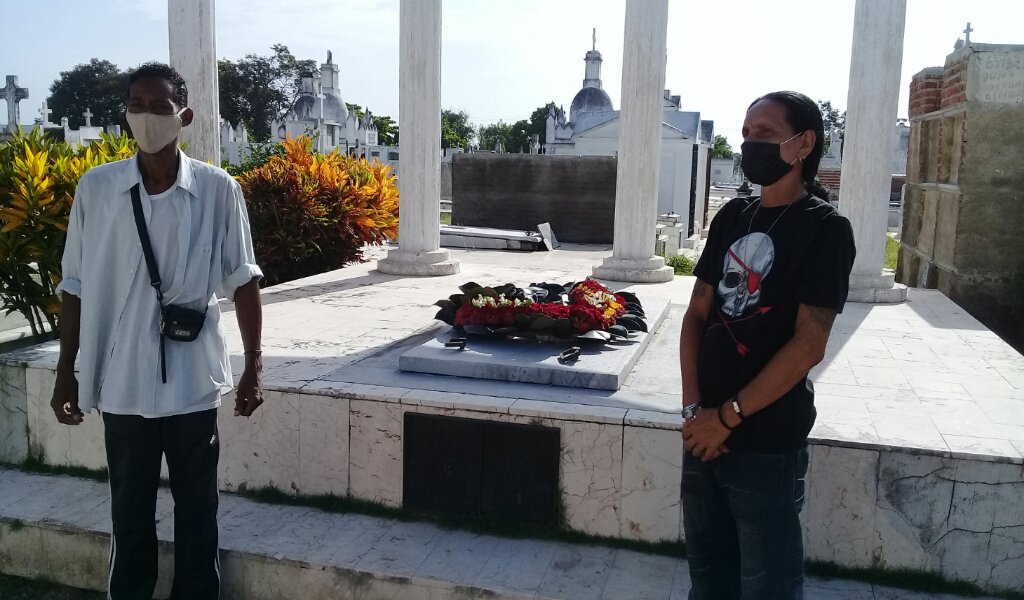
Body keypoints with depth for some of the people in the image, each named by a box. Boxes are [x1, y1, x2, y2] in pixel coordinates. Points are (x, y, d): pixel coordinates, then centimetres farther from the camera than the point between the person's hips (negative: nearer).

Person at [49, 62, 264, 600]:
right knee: (130, 513, 14)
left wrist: (253, 367, -2)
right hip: (122, 382, 1)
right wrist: (66, 372, 7)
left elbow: (242, 282, 0)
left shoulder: (218, 189, -5)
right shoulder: (95, 187, -2)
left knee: (197, 511, 12)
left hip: (194, 381, -1)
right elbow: (77, 287, 5)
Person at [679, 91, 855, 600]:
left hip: (767, 441, -5)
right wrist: (694, 409, -4)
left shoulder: (824, 229, -9)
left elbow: (808, 345, -15)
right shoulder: (731, 218, 8)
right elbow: (697, 313, 7)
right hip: (705, 431, 6)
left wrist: (729, 415, -14)